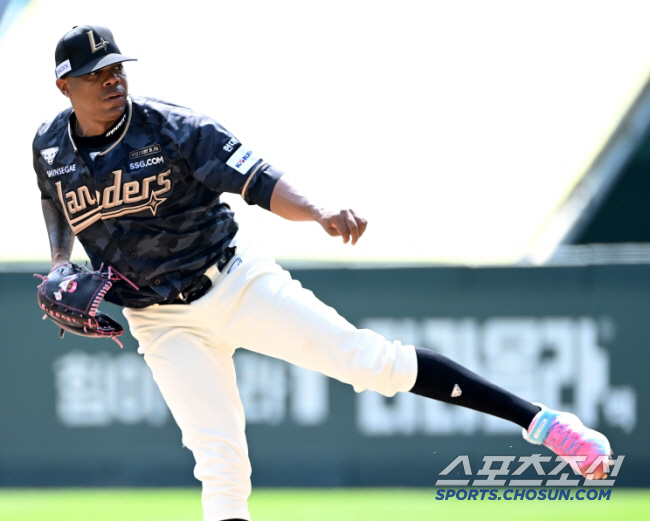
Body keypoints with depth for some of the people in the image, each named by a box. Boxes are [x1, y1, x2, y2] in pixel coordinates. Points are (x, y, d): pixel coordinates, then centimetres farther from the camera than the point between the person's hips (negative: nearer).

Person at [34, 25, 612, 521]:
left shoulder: (173, 129, -13)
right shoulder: (50, 148, -2)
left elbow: (258, 182, -21)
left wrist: (317, 212, -40)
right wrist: (60, 275, 2)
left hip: (235, 282, -2)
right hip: (164, 322, 2)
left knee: (371, 360, -9)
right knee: (221, 464, -9)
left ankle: (537, 419, -5)